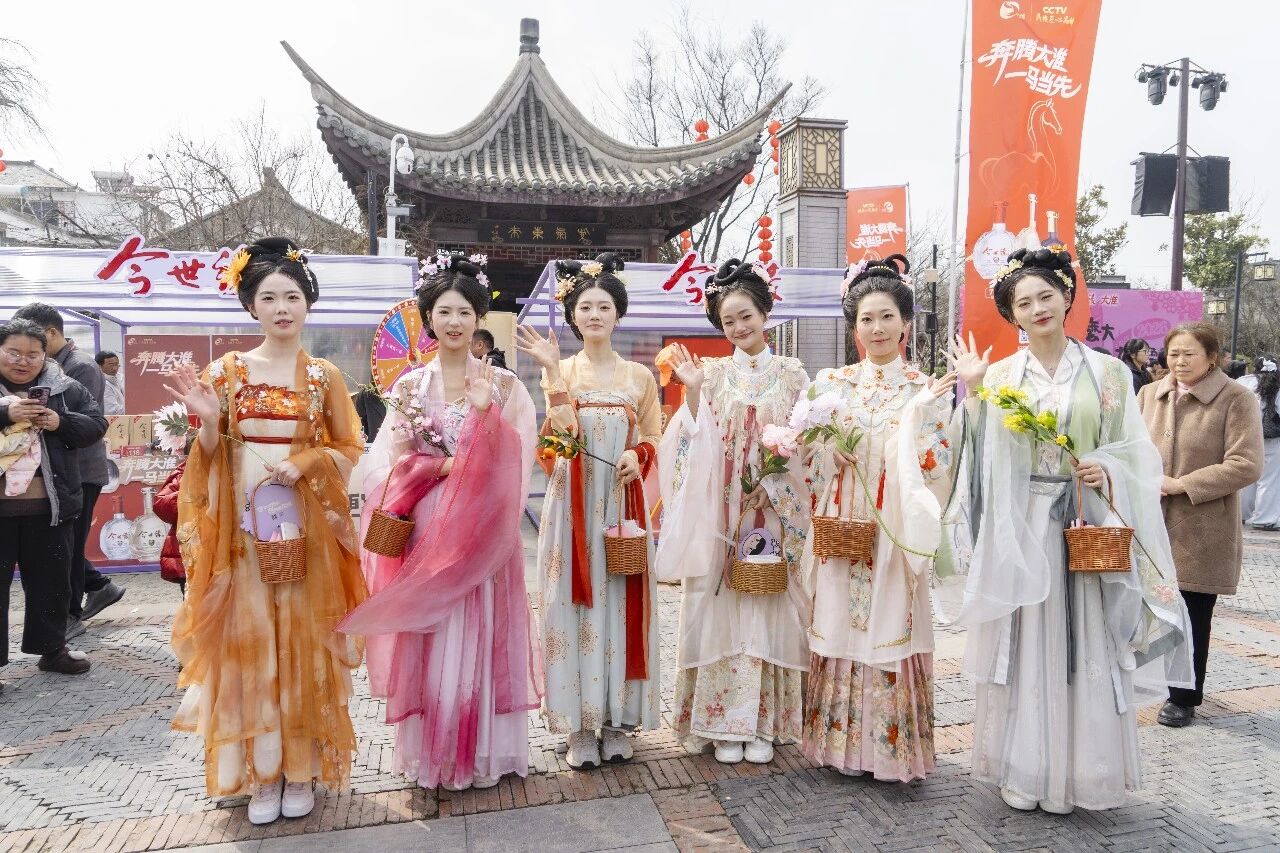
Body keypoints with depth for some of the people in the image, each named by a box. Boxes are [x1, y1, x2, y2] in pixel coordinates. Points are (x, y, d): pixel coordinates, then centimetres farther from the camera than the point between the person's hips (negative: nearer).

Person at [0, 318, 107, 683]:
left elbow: (96, 425, 5)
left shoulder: (66, 388, 5)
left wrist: (61, 422, -13)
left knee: (51, 581, 14)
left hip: (50, 506, 2)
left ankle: (52, 647, 29)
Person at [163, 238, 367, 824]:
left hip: (307, 529, 0)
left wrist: (302, 463, -11)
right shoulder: (226, 371, 4)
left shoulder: (324, 375, 3)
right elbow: (210, 458, 5)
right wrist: (208, 421, -14)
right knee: (247, 642, 4)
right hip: (242, 528, 1)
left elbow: (349, 449, 5)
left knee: (304, 641, 4)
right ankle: (260, 771, 18)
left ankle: (302, 767, 18)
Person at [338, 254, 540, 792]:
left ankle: (484, 751, 18)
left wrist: (483, 411, -18)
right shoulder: (409, 386, 6)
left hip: (481, 531, -1)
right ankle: (429, 753, 20)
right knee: (427, 640, 5)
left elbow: (515, 462, -5)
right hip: (425, 530, 1)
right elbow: (394, 464, 2)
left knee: (480, 636, 3)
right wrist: (448, 466, -12)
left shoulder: (502, 384, 2)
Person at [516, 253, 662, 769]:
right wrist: (553, 374, -16)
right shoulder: (560, 372, 4)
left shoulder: (639, 375, 8)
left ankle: (617, 719, 18)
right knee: (575, 604, 1)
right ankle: (580, 726, 13)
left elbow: (654, 438, 11)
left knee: (621, 604, 4)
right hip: (573, 505, -1)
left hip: (623, 505, 1)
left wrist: (638, 455, -10)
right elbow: (560, 437, -11)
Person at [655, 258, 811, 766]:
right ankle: (723, 723, 15)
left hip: (776, 512, 0)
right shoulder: (711, 373, 6)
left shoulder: (792, 374, 6)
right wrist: (693, 392, -15)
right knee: (721, 609, 2)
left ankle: (763, 723, 17)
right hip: (721, 514, 0)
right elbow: (700, 445, -2)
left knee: (769, 609, 4)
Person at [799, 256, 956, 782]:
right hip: (839, 534, 2)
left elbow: (933, 469, -8)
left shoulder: (926, 390, 1)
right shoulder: (831, 384, 7)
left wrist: (920, 413, -20)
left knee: (890, 633, 2)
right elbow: (811, 460, 8)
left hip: (893, 535, -2)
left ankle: (892, 749, 18)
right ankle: (839, 740, 23)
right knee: (839, 631, 7)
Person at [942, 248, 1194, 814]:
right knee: (1024, 649, 6)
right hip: (1020, 532, 0)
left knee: (1082, 647, 6)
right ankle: (1022, 768, 20)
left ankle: (1077, 772, 22)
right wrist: (972, 393, -12)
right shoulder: (999, 374, 4)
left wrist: (1108, 471, -14)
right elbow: (979, 454, -3)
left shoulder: (1107, 373, 5)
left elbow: (1137, 452, 5)